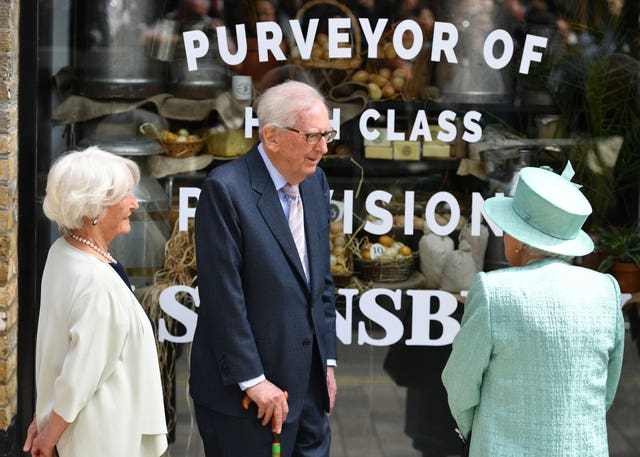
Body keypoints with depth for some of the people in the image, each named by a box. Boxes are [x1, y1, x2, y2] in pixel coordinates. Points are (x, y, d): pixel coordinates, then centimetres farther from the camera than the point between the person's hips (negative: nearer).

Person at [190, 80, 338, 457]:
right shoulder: (226, 189, -15)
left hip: (309, 384, 7)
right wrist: (253, 380, -17)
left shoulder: (315, 182, 9)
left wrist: (327, 362, 13)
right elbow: (224, 297, -17)